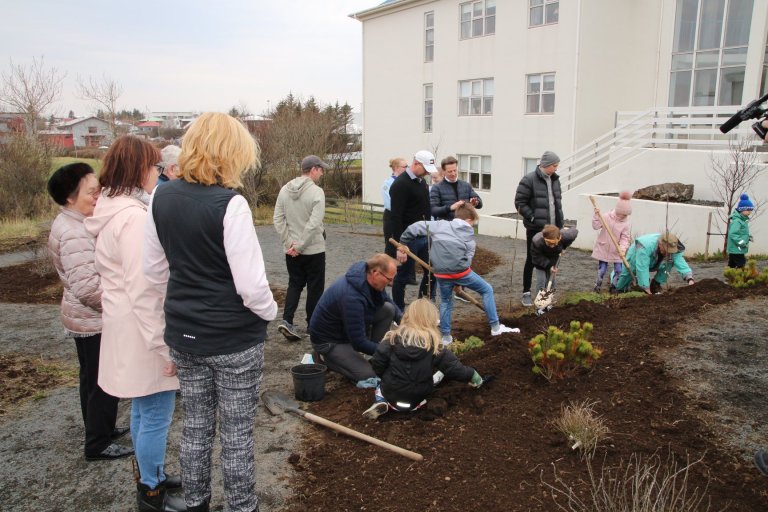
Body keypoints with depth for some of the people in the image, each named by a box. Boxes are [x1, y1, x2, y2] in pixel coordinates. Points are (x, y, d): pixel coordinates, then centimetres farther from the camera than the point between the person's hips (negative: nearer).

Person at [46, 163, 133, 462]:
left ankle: (100, 429, 37)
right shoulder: (74, 234, -25)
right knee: (102, 382, 2)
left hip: (88, 318, 10)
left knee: (94, 379, 21)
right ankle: (98, 444, 15)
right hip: (93, 321, -10)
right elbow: (86, 286, -31)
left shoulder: (73, 224, 9)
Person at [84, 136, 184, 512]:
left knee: (143, 410, 22)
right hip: (145, 332, -10)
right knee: (156, 416, 4)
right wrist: (164, 347, -20)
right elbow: (143, 291, -25)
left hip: (129, 328, 10)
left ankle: (149, 475, 38)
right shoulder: (134, 217, -22)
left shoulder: (115, 210, 10)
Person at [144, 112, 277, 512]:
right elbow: (251, 284, -22)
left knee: (195, 424, 21)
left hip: (184, 333, 6)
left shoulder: (162, 197, -1)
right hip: (234, 337, -6)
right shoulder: (229, 204, -21)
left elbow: (154, 268, 8)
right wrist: (270, 312, -3)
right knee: (236, 433, 10)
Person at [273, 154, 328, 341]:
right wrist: (300, 246, -17)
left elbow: (278, 219, 0)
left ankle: (287, 320, 2)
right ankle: (313, 325, 20)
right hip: (314, 249, -5)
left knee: (294, 284, 17)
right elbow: (314, 223, -23)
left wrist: (289, 243, -2)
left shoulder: (285, 189, 3)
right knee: (315, 287, 10)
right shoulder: (316, 192, -16)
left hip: (291, 250, 5)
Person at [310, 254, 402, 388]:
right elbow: (358, 342, -31)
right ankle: (325, 358, 3)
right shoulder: (352, 297, -37)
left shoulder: (371, 280, -11)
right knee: (368, 375, -18)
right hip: (329, 340, -8)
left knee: (388, 309, -9)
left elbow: (387, 300, 11)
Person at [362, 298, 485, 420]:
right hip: (418, 397, 0)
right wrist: (471, 375, 9)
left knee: (381, 388, 32)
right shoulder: (433, 343, -10)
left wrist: (387, 378, 8)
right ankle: (413, 404, 2)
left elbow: (377, 361, -10)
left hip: (391, 392, 0)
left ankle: (382, 402, -2)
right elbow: (452, 367, -8)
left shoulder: (394, 336, -9)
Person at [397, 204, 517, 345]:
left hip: (442, 273, 2)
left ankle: (445, 336, 26)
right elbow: (468, 258, 6)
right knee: (487, 290, 18)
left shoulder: (439, 225, 12)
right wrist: (459, 283, 13)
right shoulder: (469, 237, 11)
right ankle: (495, 327, 19)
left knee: (446, 302, 25)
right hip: (461, 271, -2)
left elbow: (413, 228, 6)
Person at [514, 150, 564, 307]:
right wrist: (533, 218, -17)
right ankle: (526, 293, 13)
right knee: (531, 260, 2)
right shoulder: (529, 180, -11)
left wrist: (559, 222, 12)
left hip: (552, 228, 6)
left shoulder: (554, 179, 11)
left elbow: (557, 202, 18)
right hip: (535, 228, -6)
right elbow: (520, 202, -12)